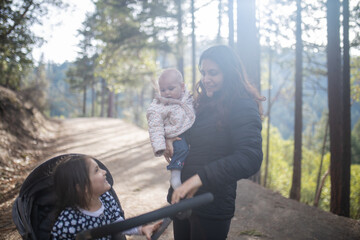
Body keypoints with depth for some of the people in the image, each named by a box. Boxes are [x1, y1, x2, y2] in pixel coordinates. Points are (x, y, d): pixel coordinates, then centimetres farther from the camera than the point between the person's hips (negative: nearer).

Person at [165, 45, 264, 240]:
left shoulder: (242, 106, -13)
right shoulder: (204, 104, 10)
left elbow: (250, 158, -26)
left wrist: (200, 178, -34)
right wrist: (168, 137, -2)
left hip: (211, 207, -7)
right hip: (182, 197, 7)